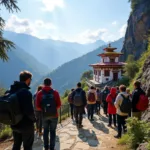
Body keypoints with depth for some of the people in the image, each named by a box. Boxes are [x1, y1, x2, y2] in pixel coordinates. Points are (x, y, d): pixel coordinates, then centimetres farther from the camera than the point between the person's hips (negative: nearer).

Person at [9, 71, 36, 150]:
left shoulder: (10, 91, 3)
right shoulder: (26, 92, -22)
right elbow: (29, 111, -27)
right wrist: (34, 119, -8)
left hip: (14, 124, 7)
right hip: (26, 125, -7)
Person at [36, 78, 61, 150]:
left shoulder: (40, 93, -4)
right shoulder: (55, 92, -7)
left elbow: (37, 105, -5)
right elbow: (59, 104, -6)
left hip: (44, 115, 1)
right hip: (54, 115, -1)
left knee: (45, 131, 16)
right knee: (52, 131, 9)